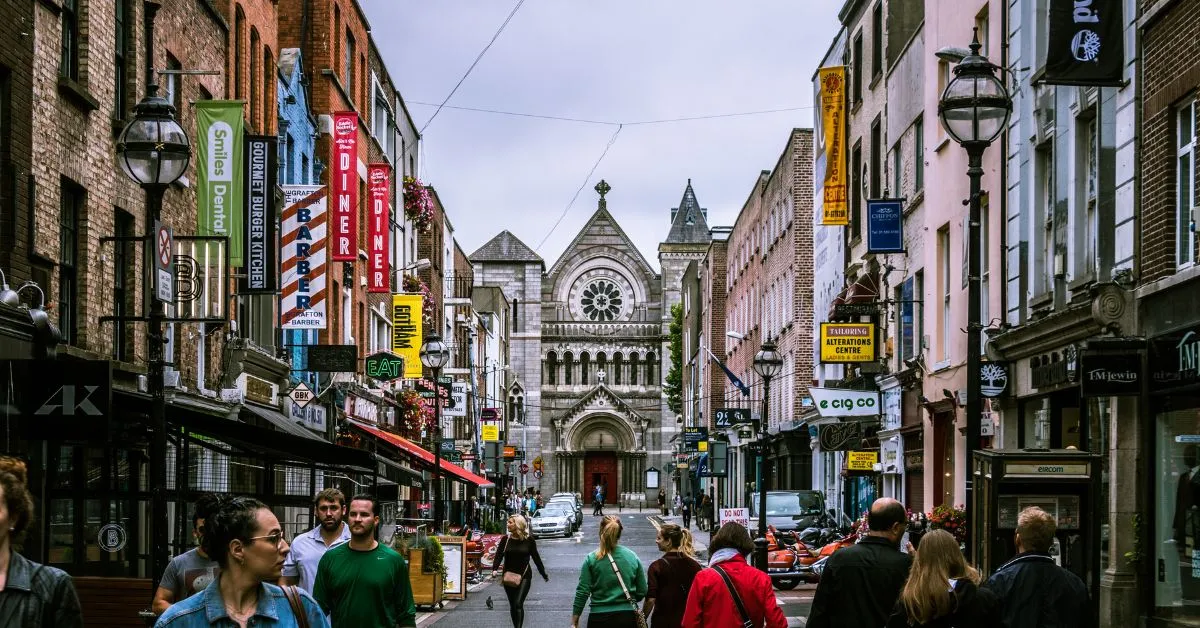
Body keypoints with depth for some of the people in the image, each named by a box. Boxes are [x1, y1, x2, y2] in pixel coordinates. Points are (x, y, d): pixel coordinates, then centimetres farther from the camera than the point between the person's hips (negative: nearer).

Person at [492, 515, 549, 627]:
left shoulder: (529, 540, -4)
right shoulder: (505, 540, 1)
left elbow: (536, 558, 4)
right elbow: (499, 555, -6)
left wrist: (544, 575, 12)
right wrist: (494, 569, -25)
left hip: (524, 576, -3)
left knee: (518, 604, -16)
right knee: (512, 605, 11)